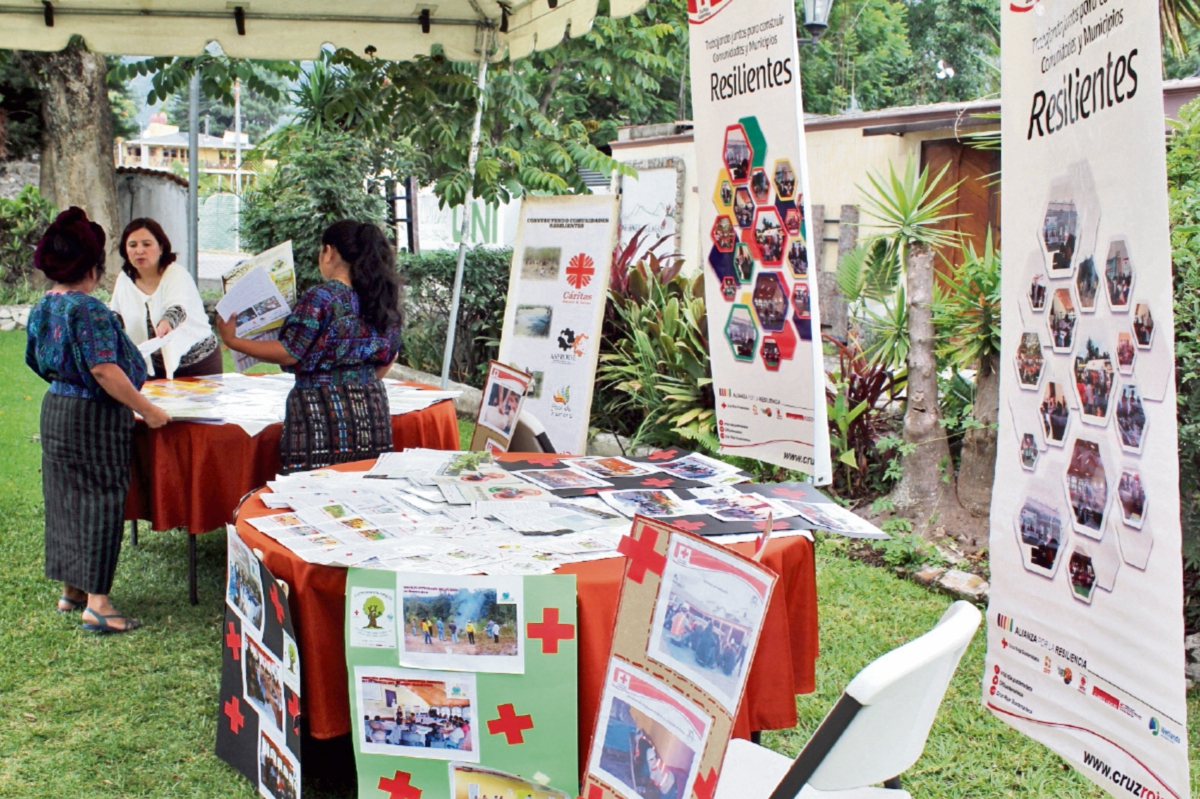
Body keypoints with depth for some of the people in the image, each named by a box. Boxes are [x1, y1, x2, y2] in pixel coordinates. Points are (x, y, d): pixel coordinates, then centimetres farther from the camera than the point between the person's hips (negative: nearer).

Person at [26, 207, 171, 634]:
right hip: (93, 419, -9)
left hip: (55, 408, 9)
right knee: (100, 501, -3)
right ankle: (96, 602, -1)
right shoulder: (88, 309, -20)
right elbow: (105, 371, -25)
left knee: (66, 498, 16)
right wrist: (147, 410, -20)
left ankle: (71, 590, 27)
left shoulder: (42, 307, 7)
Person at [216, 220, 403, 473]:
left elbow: (289, 354, -11)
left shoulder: (321, 297, -11)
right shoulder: (381, 299, 8)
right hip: (372, 412, 7)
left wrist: (233, 341, -1)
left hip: (325, 415, -6)